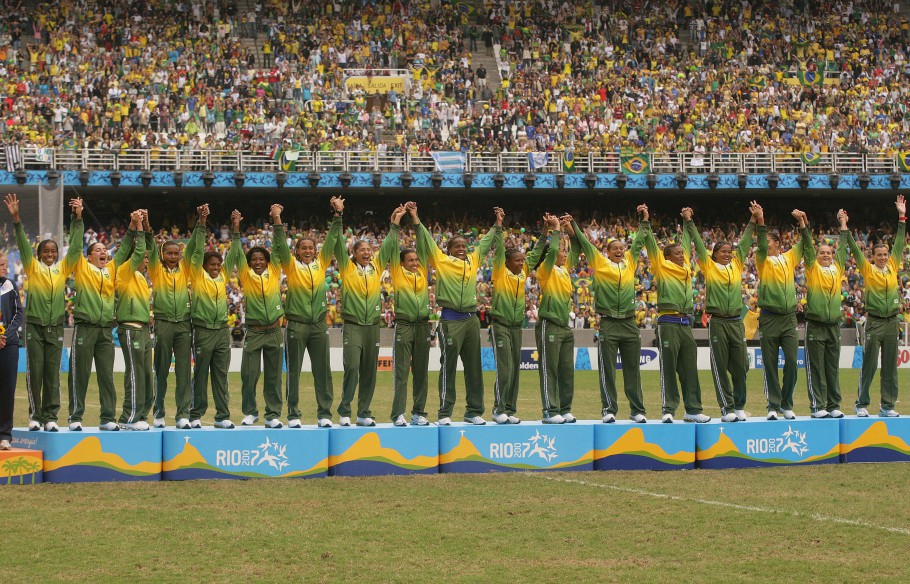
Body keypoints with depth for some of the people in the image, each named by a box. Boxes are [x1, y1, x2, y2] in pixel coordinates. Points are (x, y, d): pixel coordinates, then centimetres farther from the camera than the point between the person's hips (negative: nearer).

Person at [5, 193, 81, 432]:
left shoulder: (63, 269, 9)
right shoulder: (33, 268, 4)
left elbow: (75, 247, 7)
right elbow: (23, 245, -5)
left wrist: (78, 221, -1)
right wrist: (16, 219, -16)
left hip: (55, 328, 2)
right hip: (34, 326, -2)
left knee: (53, 374, 2)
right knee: (35, 373, -2)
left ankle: (50, 417, 4)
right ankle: (35, 416, 3)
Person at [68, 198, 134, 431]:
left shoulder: (111, 270, 16)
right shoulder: (82, 268, 5)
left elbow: (124, 250, 19)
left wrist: (133, 229, 9)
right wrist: (77, 217, -11)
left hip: (106, 330, 4)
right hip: (85, 328, -4)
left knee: (107, 376, 4)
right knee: (80, 375, -3)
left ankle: (108, 418, 7)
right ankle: (75, 418, 0)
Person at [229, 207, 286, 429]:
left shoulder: (274, 272, 6)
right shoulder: (246, 275, 3)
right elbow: (237, 252, -5)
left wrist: (277, 219, -3)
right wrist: (236, 227, -15)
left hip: (274, 331, 1)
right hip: (253, 332, -1)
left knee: (273, 375, 3)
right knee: (249, 374, 1)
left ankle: (273, 415, 7)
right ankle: (249, 412, 13)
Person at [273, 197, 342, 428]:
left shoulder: (321, 264, 10)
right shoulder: (291, 266, 3)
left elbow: (331, 241, 8)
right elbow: (281, 246, -9)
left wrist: (338, 216, 2)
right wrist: (278, 222, -18)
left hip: (319, 324, 3)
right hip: (296, 325, -3)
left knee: (322, 370, 3)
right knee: (293, 371, 1)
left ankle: (324, 413, 6)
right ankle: (293, 414, 6)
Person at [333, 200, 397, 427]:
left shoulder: (376, 266, 11)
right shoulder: (347, 267, 1)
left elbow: (388, 246, 13)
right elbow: (338, 244, -7)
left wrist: (395, 223, 8)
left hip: (372, 325, 4)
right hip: (352, 325, -4)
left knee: (369, 371, 5)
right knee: (352, 368, -13)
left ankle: (364, 413, 11)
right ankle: (344, 412, -7)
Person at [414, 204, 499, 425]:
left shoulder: (473, 261, 15)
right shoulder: (441, 261, 3)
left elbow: (485, 243, 28)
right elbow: (426, 241, 0)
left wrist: (496, 226, 32)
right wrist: (416, 221, -5)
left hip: (471, 319, 5)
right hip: (451, 319, -5)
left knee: (474, 367, 7)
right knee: (448, 366, -4)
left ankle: (474, 411, 12)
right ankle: (445, 413, -2)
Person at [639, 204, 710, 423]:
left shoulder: (686, 268, 17)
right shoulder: (662, 267, 1)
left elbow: (686, 243, 30)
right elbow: (650, 243, -2)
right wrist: (645, 221, -4)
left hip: (685, 323, 6)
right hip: (669, 323, -6)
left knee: (690, 369, 6)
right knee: (668, 367, -5)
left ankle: (693, 409, 9)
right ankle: (668, 410, -5)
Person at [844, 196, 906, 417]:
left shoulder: (892, 267, 9)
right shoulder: (868, 269, 0)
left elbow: (900, 243, 11)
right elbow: (855, 249, -5)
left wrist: (902, 217, 8)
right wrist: (845, 228, -10)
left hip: (892, 322, 4)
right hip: (874, 322, -4)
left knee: (890, 365, 5)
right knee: (869, 364, -2)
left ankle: (887, 405, 9)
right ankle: (861, 404, 3)